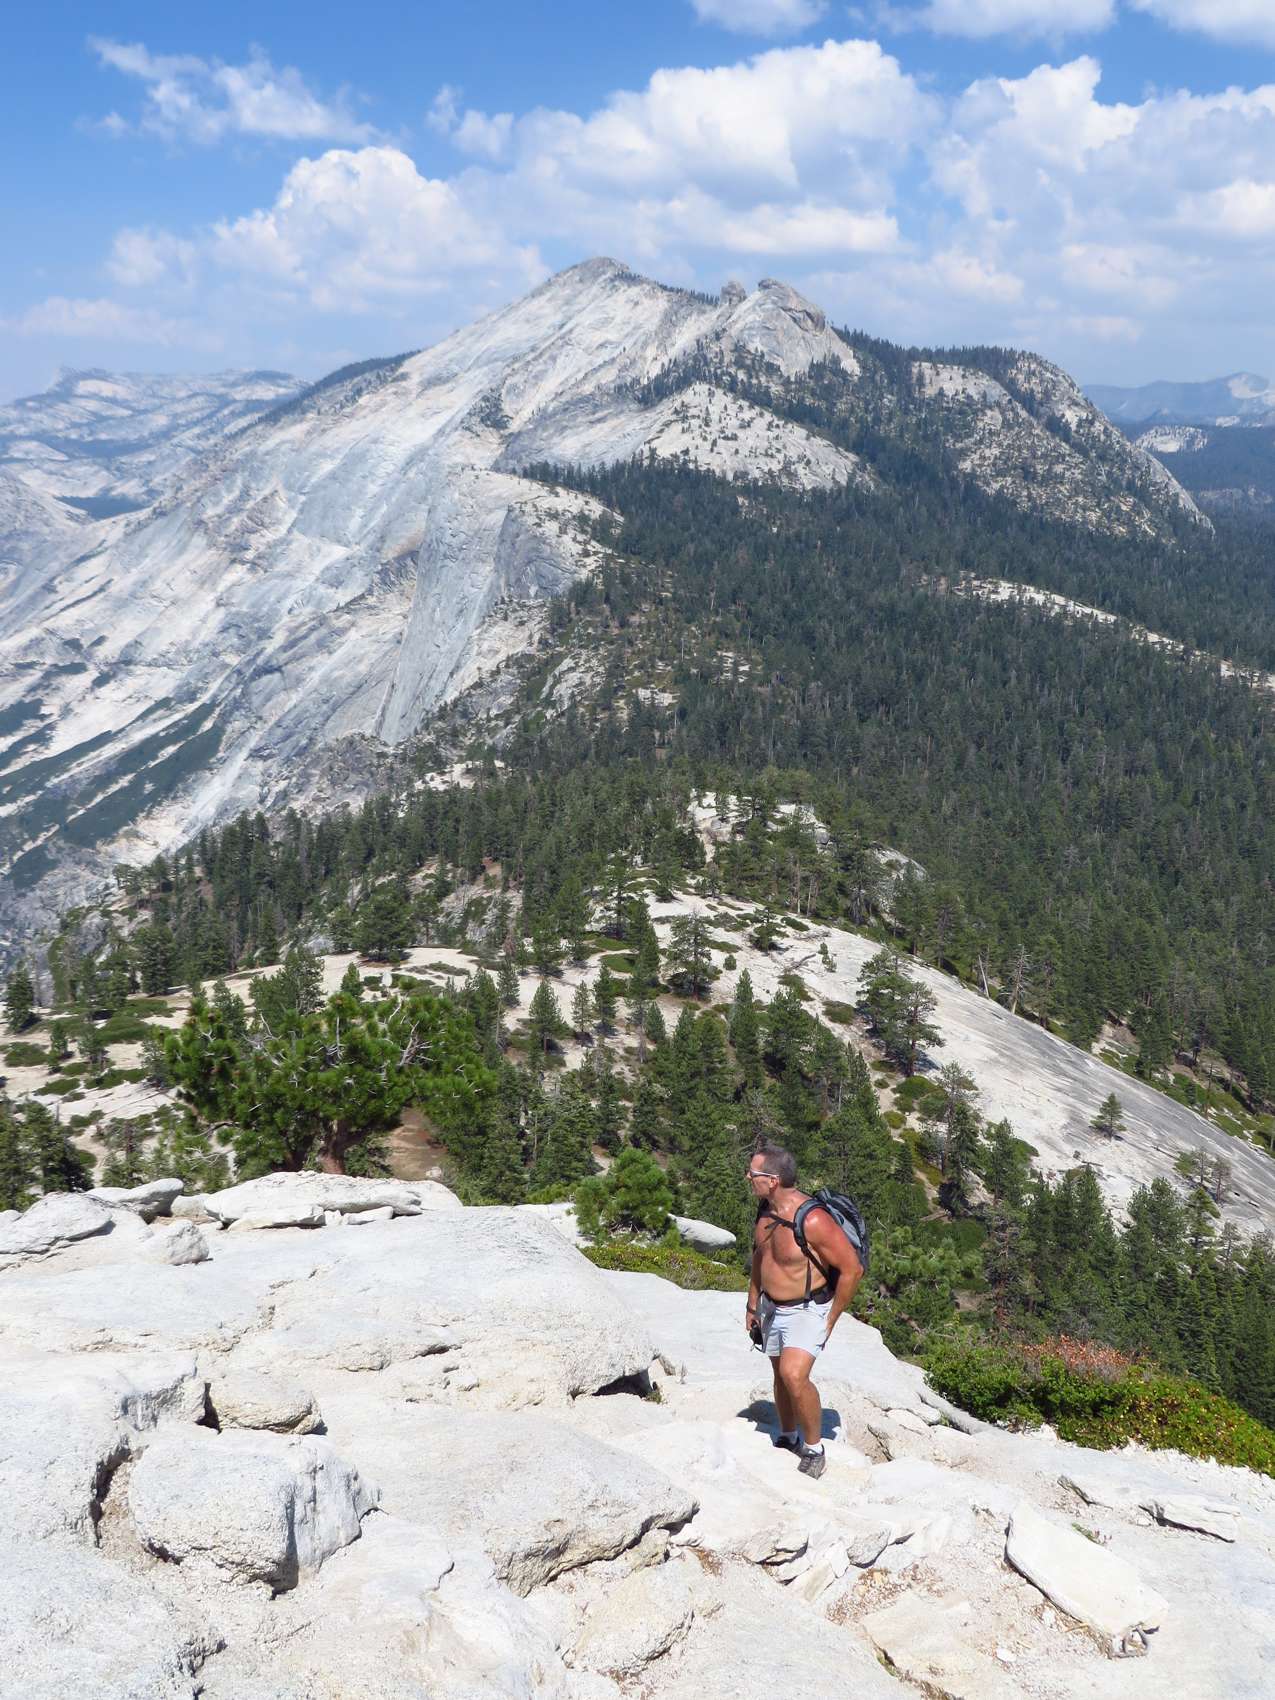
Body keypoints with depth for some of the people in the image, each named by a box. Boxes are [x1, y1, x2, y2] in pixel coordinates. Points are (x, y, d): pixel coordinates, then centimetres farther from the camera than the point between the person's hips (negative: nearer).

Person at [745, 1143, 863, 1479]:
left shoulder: (812, 1221, -29)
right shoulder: (765, 1210, -3)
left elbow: (852, 1269, -22)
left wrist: (831, 1320, -15)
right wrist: (753, 1305, 15)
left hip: (806, 1310, -8)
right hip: (771, 1307, 8)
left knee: (794, 1376, -23)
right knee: (781, 1375, 18)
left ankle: (814, 1451, -4)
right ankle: (787, 1438, 38)